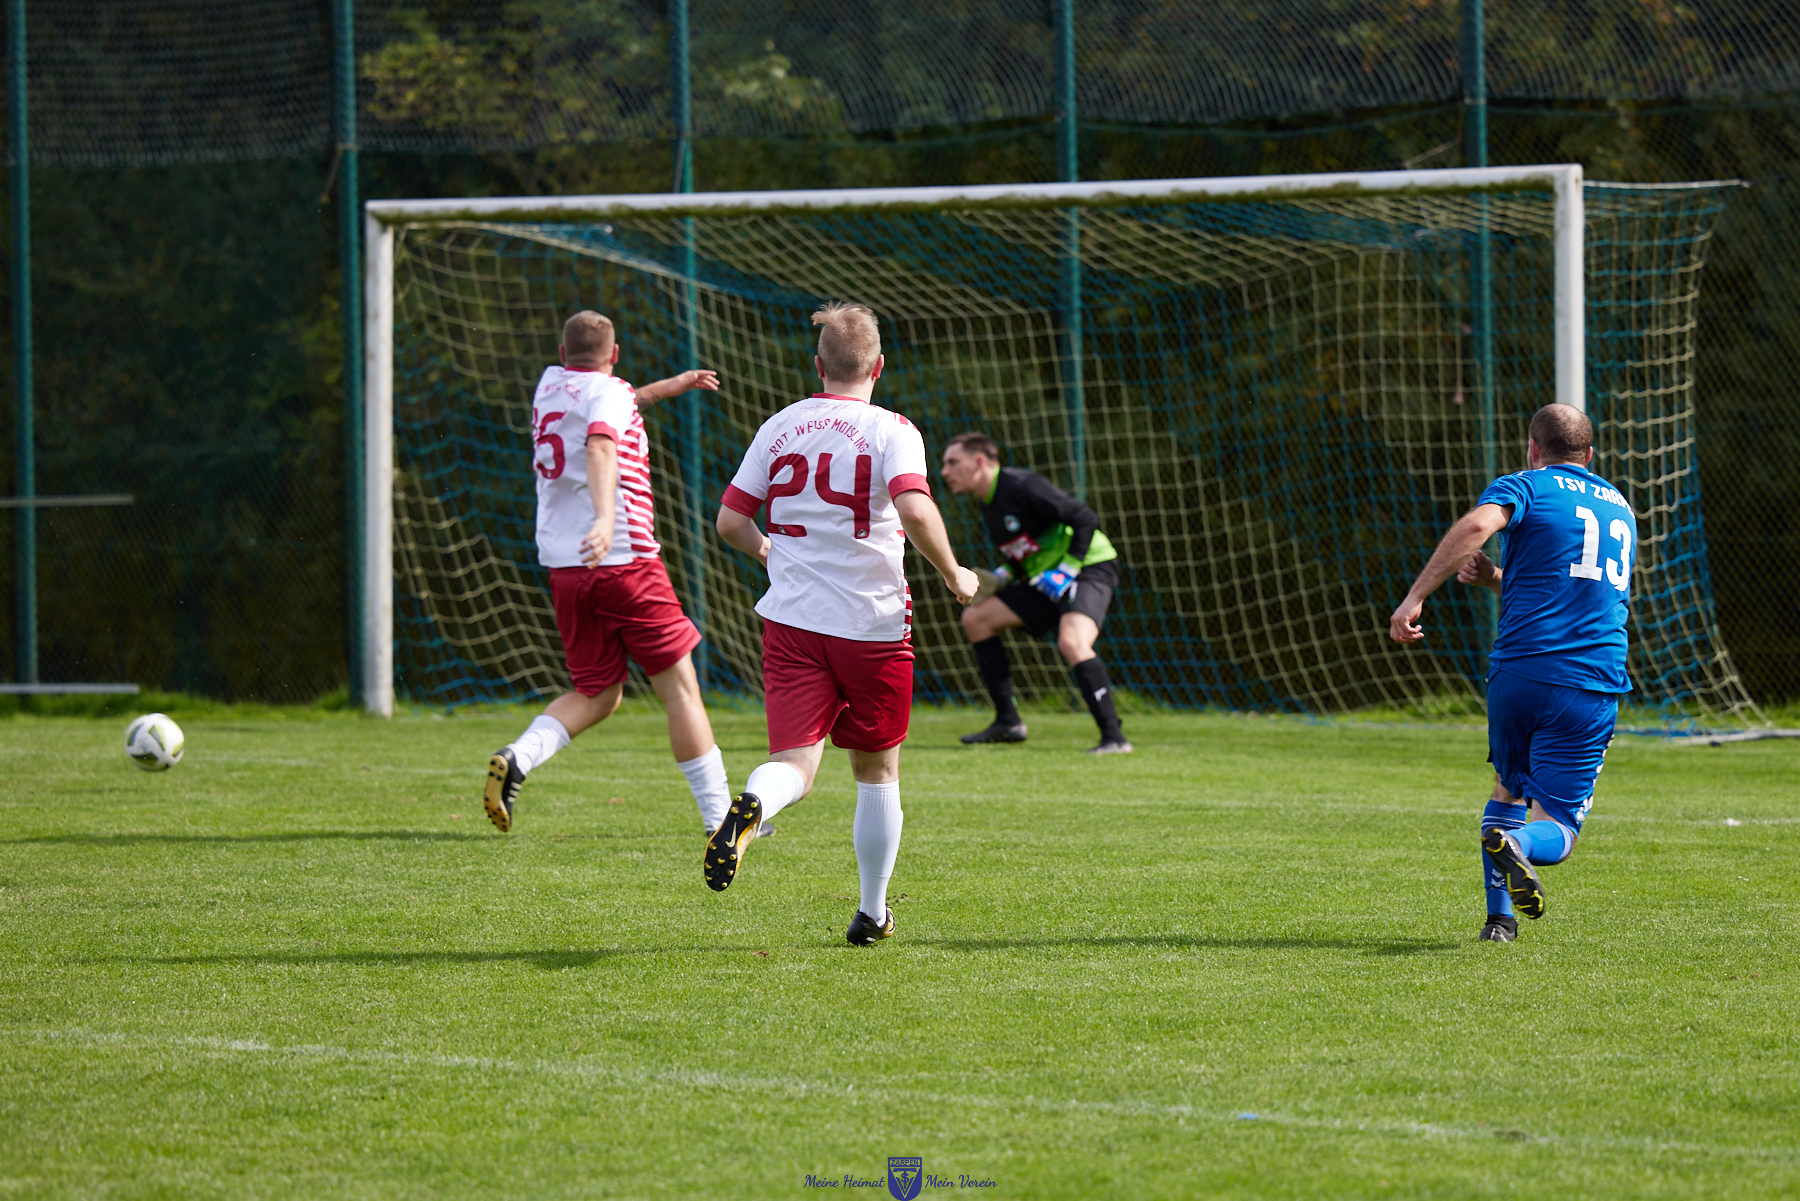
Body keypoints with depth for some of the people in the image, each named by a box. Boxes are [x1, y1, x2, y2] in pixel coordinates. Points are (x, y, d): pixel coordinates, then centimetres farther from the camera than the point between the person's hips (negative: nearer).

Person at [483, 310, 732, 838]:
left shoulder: (551, 383, 17)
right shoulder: (609, 391, -5)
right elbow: (600, 445, -27)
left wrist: (662, 389, 43)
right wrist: (605, 518, -41)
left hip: (563, 568, 7)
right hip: (624, 558, -7)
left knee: (597, 695, 14)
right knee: (679, 688, 1)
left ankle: (517, 758, -13)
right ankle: (719, 817, 2)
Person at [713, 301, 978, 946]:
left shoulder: (779, 428, 7)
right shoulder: (890, 431, -6)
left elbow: (730, 521, 7)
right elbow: (915, 512, -22)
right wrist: (954, 575, -6)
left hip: (791, 621, 2)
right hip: (873, 623, -2)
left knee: (794, 764, -7)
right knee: (877, 771, 16)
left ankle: (748, 808, -42)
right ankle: (873, 912, 23)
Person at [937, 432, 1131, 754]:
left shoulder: (1022, 487, -19)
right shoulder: (988, 504, 9)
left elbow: (1085, 519, -19)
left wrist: (1067, 570, -23)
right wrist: (1005, 574, 3)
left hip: (1089, 568, -10)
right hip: (1045, 579, 10)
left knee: (1071, 642, -33)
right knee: (975, 617, 7)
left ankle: (1113, 737, -33)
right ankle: (1008, 722, 10)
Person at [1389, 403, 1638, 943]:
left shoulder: (1525, 487, 5)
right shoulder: (1620, 508, 24)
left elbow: (1477, 525, -18)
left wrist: (1415, 597, -19)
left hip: (1518, 672, -2)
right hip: (1593, 688, 2)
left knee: (1507, 790, 24)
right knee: (1557, 829, 1)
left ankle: (1499, 916, 16)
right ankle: (1518, 844, -32)